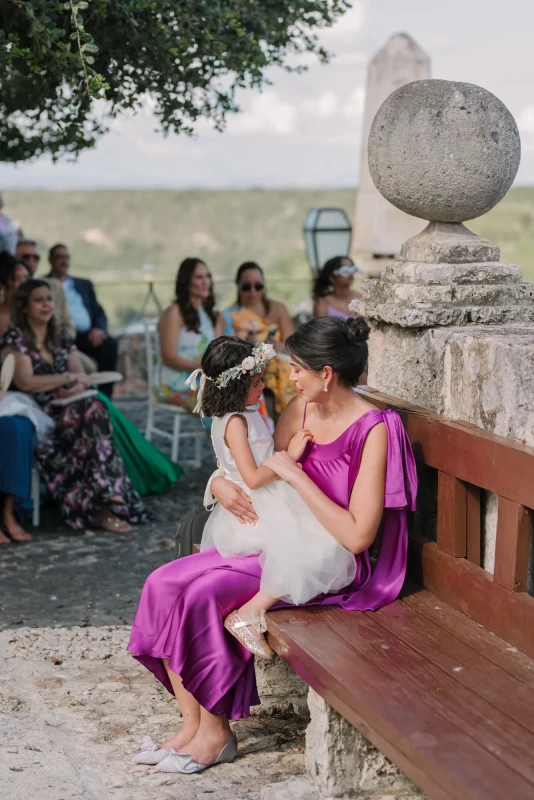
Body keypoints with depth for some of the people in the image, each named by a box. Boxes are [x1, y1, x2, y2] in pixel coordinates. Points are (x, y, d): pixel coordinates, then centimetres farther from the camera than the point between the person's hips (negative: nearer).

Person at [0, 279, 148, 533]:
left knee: (94, 409, -30)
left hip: (68, 411, 6)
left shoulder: (61, 341, 20)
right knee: (93, 412, -31)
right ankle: (109, 497, -34)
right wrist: (67, 378, -6)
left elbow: (83, 377, 10)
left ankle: (105, 502, -34)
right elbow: (25, 382, -12)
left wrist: (76, 386, -14)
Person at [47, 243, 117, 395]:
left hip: (88, 335, 4)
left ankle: (104, 396, -26)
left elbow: (99, 313, 20)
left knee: (109, 344, -28)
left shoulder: (84, 284, 28)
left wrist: (99, 328, -4)